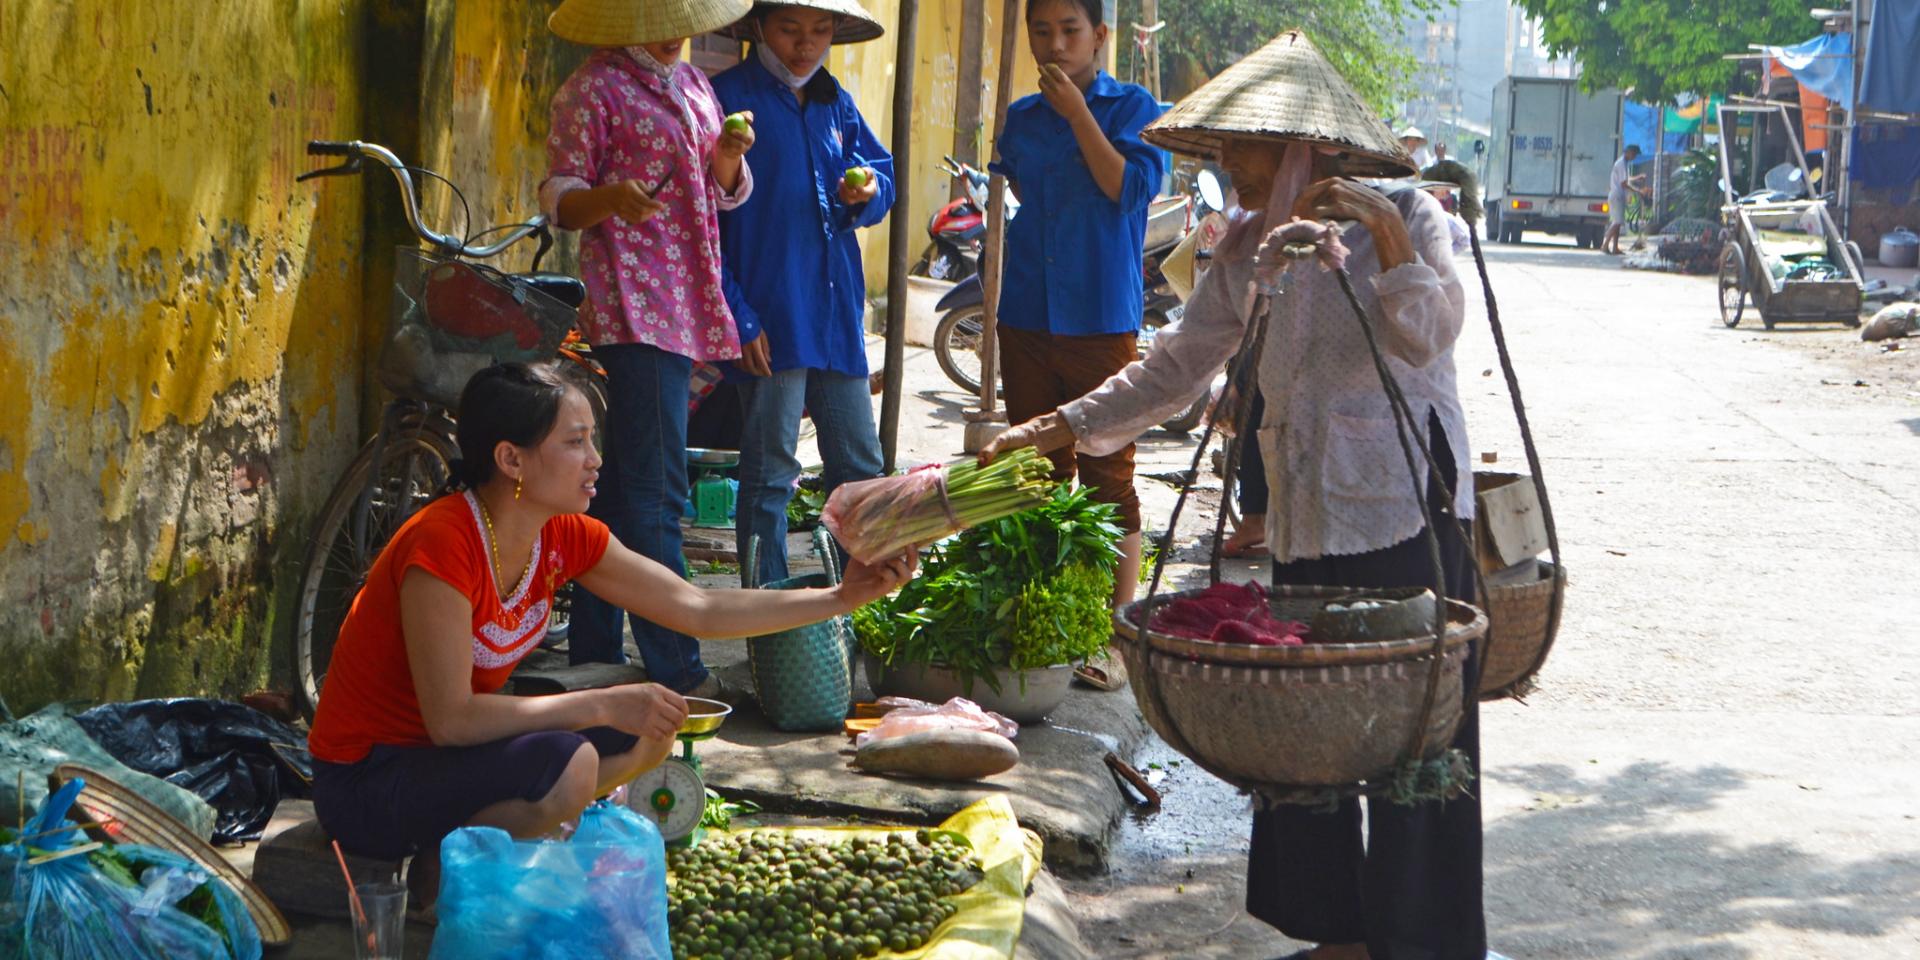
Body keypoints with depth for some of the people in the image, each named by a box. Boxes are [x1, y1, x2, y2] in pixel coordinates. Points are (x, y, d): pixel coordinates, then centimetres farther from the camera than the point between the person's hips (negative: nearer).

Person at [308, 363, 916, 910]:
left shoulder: (565, 538, -3)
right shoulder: (443, 545, -27)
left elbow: (700, 609, 0)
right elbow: (451, 718, -30)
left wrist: (842, 597, -6)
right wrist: (603, 706, -28)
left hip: (454, 751, 8)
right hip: (365, 782, -8)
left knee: (650, 730, 1)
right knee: (568, 764, -30)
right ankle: (440, 875, -6)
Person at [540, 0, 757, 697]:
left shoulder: (692, 84, 18)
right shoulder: (593, 89, -5)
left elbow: (724, 195, 21)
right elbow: (559, 196, -8)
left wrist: (729, 156, -1)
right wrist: (612, 196, -28)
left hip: (685, 310, 8)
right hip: (632, 306, -8)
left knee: (619, 487, 11)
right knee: (655, 491, -10)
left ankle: (594, 659, 17)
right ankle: (676, 672, -8)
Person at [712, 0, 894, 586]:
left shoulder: (835, 103, 14)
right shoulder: (728, 97, -6)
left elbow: (881, 176, 23)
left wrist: (866, 192, -4)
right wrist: (736, 316, -15)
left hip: (837, 312, 7)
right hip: (769, 314, -6)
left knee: (860, 468, 10)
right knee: (769, 473, -1)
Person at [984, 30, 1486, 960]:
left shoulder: (1404, 215, -5)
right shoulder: (1247, 249, 11)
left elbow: (1427, 336, -15)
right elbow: (1176, 366, 12)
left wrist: (1388, 241, -25)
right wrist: (1059, 427, 5)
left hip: (1406, 509, -6)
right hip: (1306, 518, 6)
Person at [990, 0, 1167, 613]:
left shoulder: (1132, 107, 0)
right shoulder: (1021, 118, 15)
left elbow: (1129, 187, -15)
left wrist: (1077, 113, -14)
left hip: (1101, 323, -5)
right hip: (1026, 320, 5)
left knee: (1107, 478, -4)